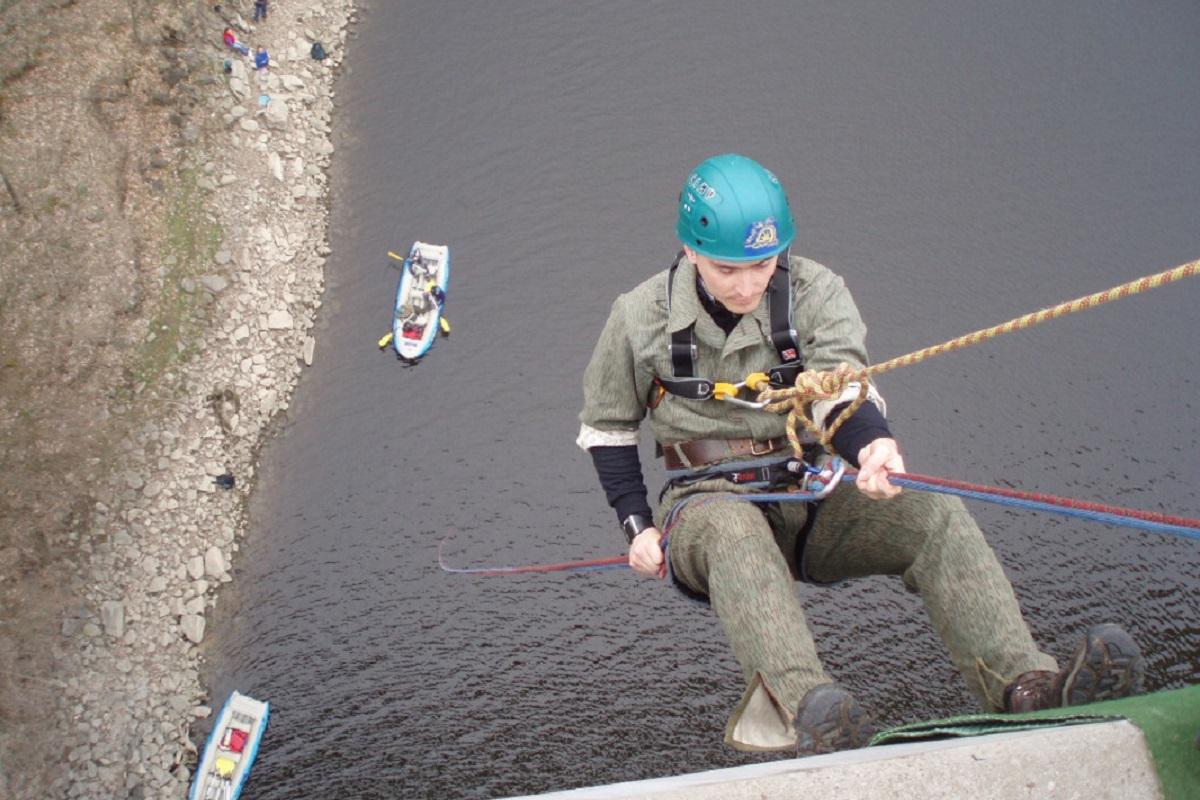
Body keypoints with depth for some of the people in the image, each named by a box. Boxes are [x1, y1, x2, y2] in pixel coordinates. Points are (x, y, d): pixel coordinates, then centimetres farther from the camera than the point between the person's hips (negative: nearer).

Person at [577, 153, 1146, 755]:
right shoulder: (641, 317, -4)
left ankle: (1023, 681, -36)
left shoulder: (814, 292, -3)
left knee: (934, 513, -23)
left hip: (809, 497, 2)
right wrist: (637, 526, -1)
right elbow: (606, 428, 8)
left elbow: (838, 392, -18)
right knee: (733, 534, -39)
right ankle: (806, 704, -57)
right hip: (706, 503, -2)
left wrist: (872, 446, -41)